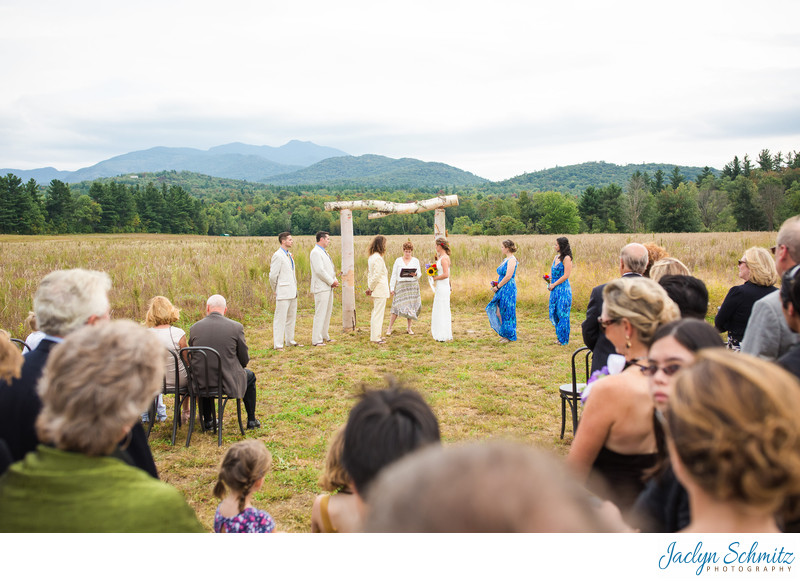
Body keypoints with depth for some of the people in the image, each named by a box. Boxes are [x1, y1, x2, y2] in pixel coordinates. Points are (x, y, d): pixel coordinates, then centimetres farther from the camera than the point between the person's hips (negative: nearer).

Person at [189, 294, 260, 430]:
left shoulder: (194, 328, -5)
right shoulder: (236, 327, -12)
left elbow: (193, 358, 7)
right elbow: (245, 359, -3)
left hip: (201, 383, 3)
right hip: (229, 383, -2)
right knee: (250, 376, 29)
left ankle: (207, 421, 42)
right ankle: (251, 421, 35)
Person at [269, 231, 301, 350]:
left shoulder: (289, 255, 15)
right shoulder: (278, 256, -12)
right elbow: (273, 276, -12)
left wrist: (295, 288, 18)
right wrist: (276, 291, -2)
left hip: (292, 292, 9)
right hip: (283, 293, -9)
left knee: (291, 317, 15)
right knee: (280, 318, -5)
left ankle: (290, 341, 25)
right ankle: (278, 344, -1)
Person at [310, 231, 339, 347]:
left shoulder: (324, 252, 19)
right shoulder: (316, 252, -13)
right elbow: (320, 271, -21)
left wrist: (335, 280, 5)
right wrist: (332, 281, -12)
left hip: (328, 287, 10)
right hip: (321, 288, -10)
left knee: (328, 312, 14)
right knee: (320, 314, -9)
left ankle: (324, 336, 23)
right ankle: (316, 340, -5)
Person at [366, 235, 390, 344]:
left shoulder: (371, 257, 13)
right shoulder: (378, 258, -17)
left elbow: (370, 274, 17)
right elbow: (376, 275, -19)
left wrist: (369, 287, 15)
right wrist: (371, 288, -9)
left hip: (376, 290, 10)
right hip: (380, 290, -10)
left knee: (375, 313, 17)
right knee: (378, 314, -6)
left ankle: (375, 335, 25)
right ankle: (375, 337, -3)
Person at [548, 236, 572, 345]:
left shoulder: (566, 258, -13)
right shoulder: (556, 257, 12)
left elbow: (566, 275, -17)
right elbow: (551, 270, 20)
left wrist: (554, 284, -12)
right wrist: (549, 282, 3)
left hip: (563, 289, -8)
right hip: (555, 289, 8)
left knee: (562, 314, -2)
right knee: (554, 313, 11)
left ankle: (564, 340, 7)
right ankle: (559, 337, 22)